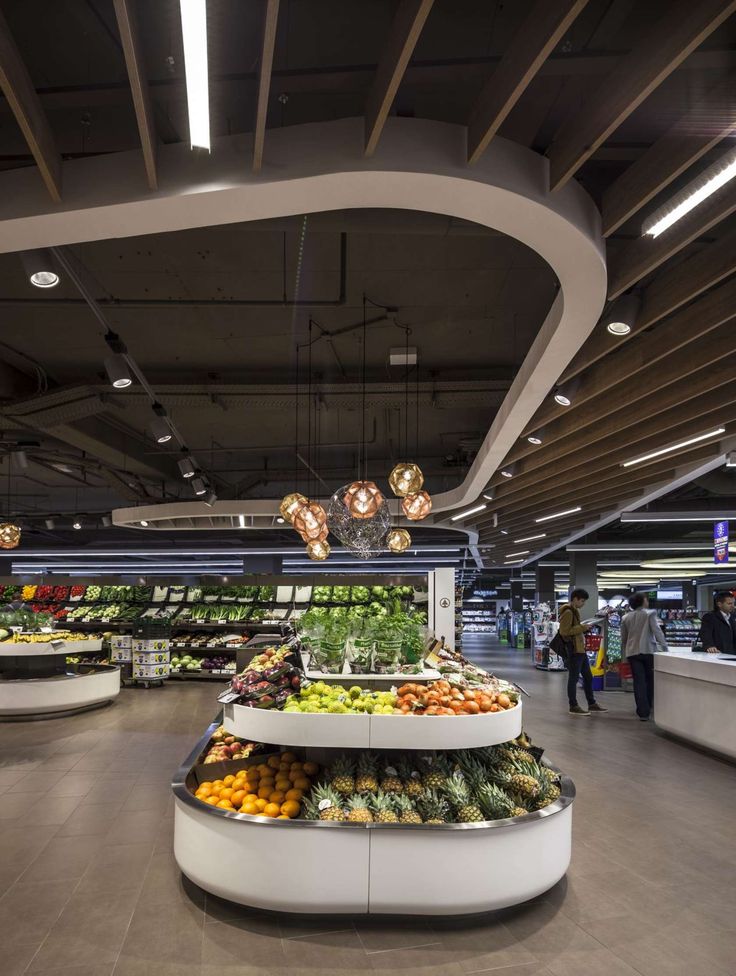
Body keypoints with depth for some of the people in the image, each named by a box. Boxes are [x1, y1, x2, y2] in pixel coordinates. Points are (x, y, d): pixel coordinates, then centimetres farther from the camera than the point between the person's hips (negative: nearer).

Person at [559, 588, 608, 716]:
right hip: (573, 650, -10)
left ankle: (592, 704, 26)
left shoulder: (575, 611, 17)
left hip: (580, 649, 10)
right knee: (573, 678, -2)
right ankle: (573, 706, 7)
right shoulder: (567, 612, -15)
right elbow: (564, 631, -22)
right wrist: (582, 627, -19)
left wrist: (584, 628, 10)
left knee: (588, 677, 16)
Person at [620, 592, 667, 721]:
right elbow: (657, 631, -11)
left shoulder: (625, 618, 8)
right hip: (648, 651, -2)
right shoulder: (649, 614, -3)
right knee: (650, 680, 16)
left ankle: (643, 712, -2)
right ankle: (649, 706, 25)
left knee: (639, 682, 1)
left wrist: (624, 656, 19)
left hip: (632, 653, 2)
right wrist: (665, 647, -8)